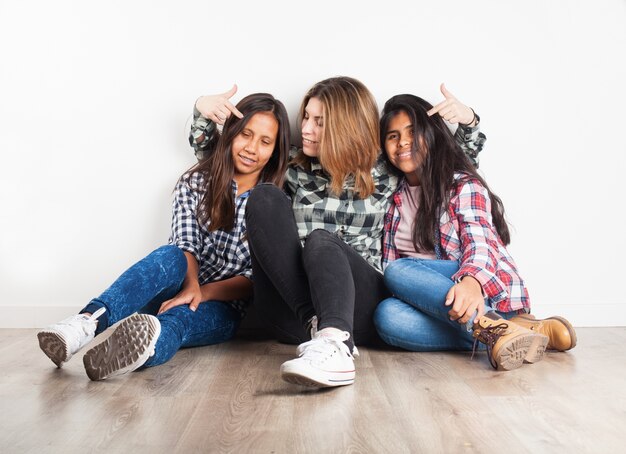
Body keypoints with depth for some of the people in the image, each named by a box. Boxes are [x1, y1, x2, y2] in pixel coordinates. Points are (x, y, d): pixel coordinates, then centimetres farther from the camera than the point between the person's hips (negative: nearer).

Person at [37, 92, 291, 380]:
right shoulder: (195, 183, 7)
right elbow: (185, 246, -6)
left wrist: (203, 292, -20)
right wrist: (191, 284, -27)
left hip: (223, 306, -1)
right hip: (184, 290, 1)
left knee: (180, 317, -36)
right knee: (170, 257, -33)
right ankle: (88, 322, -54)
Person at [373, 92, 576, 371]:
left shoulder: (463, 186, -2)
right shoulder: (395, 198, 15)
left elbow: (480, 243, -20)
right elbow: (387, 263, 13)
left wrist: (472, 280, -40)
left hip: (488, 292, -4)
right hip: (440, 302, 4)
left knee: (398, 271, -29)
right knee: (387, 315, -29)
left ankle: (490, 329, -37)